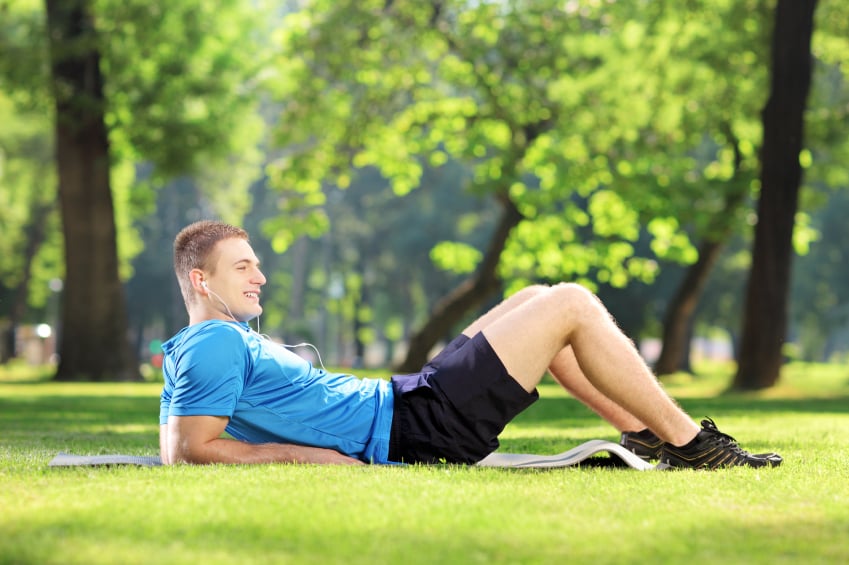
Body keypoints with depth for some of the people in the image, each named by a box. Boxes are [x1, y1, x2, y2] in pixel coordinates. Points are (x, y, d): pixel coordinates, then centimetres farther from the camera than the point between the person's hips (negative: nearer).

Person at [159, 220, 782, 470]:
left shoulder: (190, 349, 12)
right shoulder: (216, 344, -16)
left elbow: (174, 443, 18)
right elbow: (190, 450, -25)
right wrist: (311, 453, -23)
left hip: (400, 401, 11)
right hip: (413, 428, -11)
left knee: (534, 300, 19)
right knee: (573, 304, -6)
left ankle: (646, 433, 20)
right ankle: (690, 443, 5)